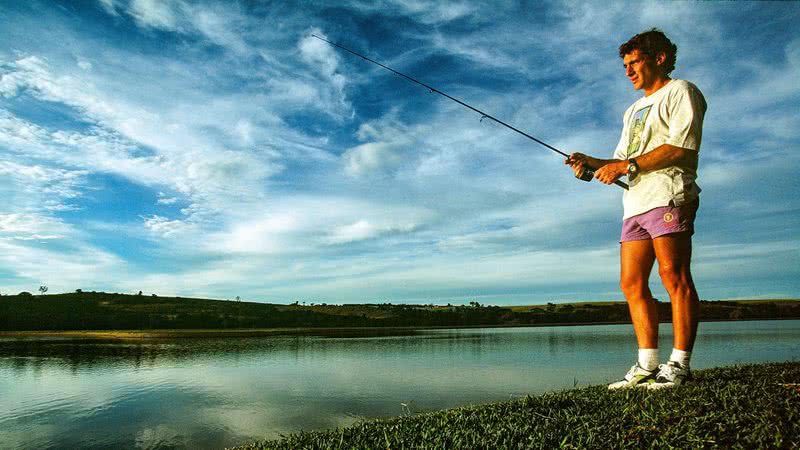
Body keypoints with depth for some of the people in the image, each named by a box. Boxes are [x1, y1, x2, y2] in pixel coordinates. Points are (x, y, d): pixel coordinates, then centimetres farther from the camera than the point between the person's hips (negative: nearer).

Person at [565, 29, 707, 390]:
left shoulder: (680, 92, 7)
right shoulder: (634, 111, 32)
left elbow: (681, 147, -9)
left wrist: (627, 166, -11)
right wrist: (593, 164, 6)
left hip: (668, 197, -8)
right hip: (635, 204, 8)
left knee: (674, 276, -11)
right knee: (632, 283, 0)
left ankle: (679, 365, -7)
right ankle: (647, 366, 3)